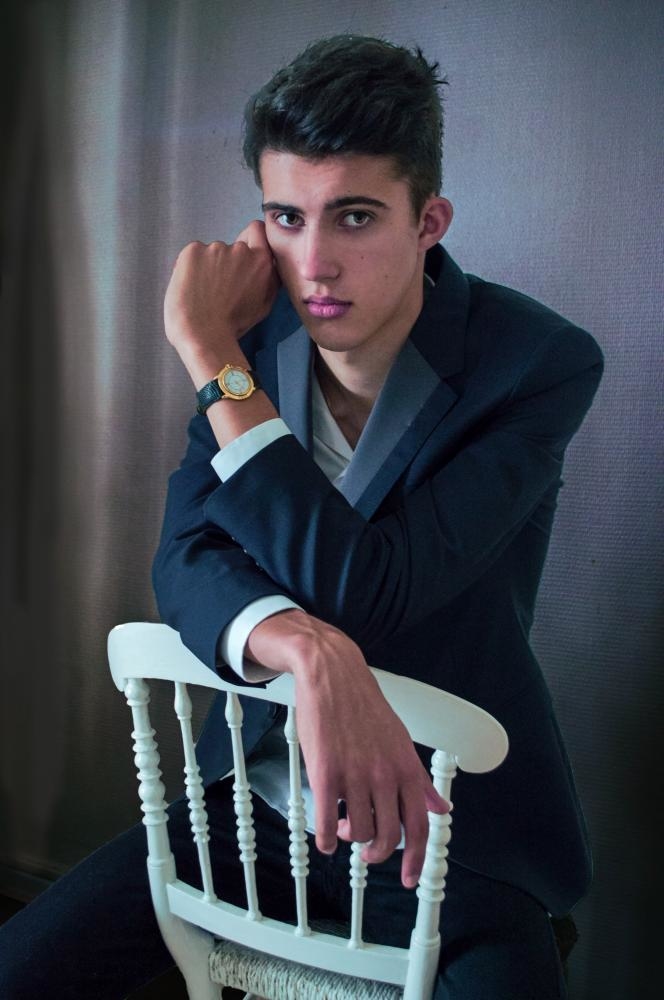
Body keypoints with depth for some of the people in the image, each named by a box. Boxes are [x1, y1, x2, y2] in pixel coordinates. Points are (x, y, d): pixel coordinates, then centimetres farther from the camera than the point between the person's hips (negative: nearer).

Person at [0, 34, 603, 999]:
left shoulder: (543, 364, -19)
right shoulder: (259, 333, -4)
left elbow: (360, 591, -26)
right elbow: (185, 558, -11)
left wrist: (213, 356, -23)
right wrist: (309, 650, -33)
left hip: (451, 837, -3)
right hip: (256, 801, 4)